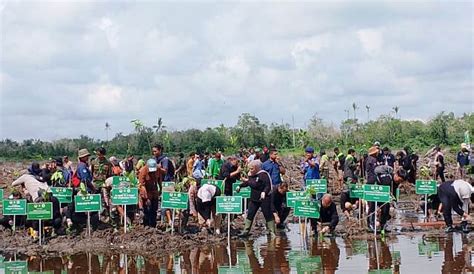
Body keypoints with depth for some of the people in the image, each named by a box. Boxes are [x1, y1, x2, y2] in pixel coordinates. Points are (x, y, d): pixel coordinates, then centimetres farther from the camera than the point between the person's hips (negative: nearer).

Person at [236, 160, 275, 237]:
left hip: (264, 198, -8)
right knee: (250, 214, 9)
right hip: (254, 198, 8)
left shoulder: (263, 175, -18)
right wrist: (240, 186, 16)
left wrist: (264, 192, -39)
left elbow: (268, 186, -24)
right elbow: (247, 183, 25)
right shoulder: (251, 175, 6)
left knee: (268, 215, 0)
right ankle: (246, 231, 16)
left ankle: (272, 232, 8)